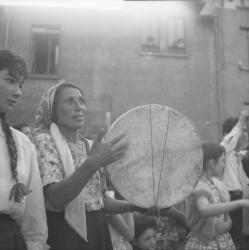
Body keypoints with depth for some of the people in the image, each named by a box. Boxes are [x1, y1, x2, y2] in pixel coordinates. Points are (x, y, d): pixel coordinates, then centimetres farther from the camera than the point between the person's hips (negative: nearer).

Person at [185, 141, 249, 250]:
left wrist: (227, 223, -12)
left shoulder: (218, 184, 3)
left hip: (223, 241, 7)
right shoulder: (198, 188, -22)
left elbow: (226, 217, 10)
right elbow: (205, 211, -43)